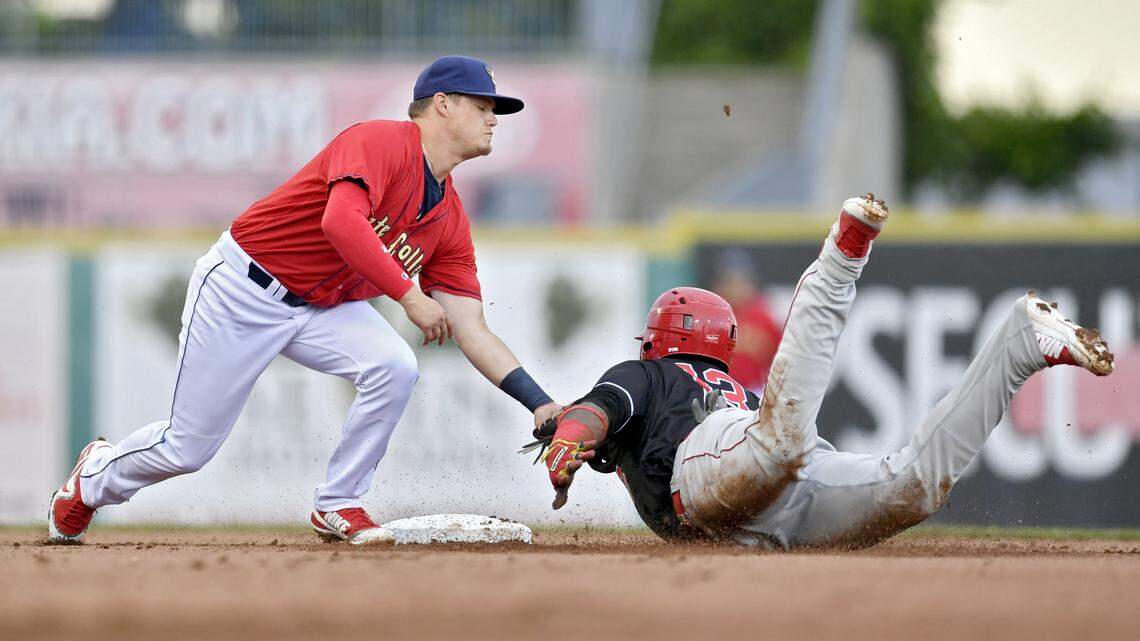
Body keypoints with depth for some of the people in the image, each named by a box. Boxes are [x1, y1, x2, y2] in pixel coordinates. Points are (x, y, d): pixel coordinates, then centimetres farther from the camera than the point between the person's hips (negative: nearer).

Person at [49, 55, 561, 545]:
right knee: (187, 449, -1)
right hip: (241, 292, -7)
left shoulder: (450, 220, 1)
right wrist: (408, 294, -36)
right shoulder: (381, 142, -21)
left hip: (322, 304, 7)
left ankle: (338, 507, -3)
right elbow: (341, 222, -38)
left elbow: (471, 332, 0)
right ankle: (97, 475, 32)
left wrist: (540, 404, -8)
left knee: (395, 368, -21)